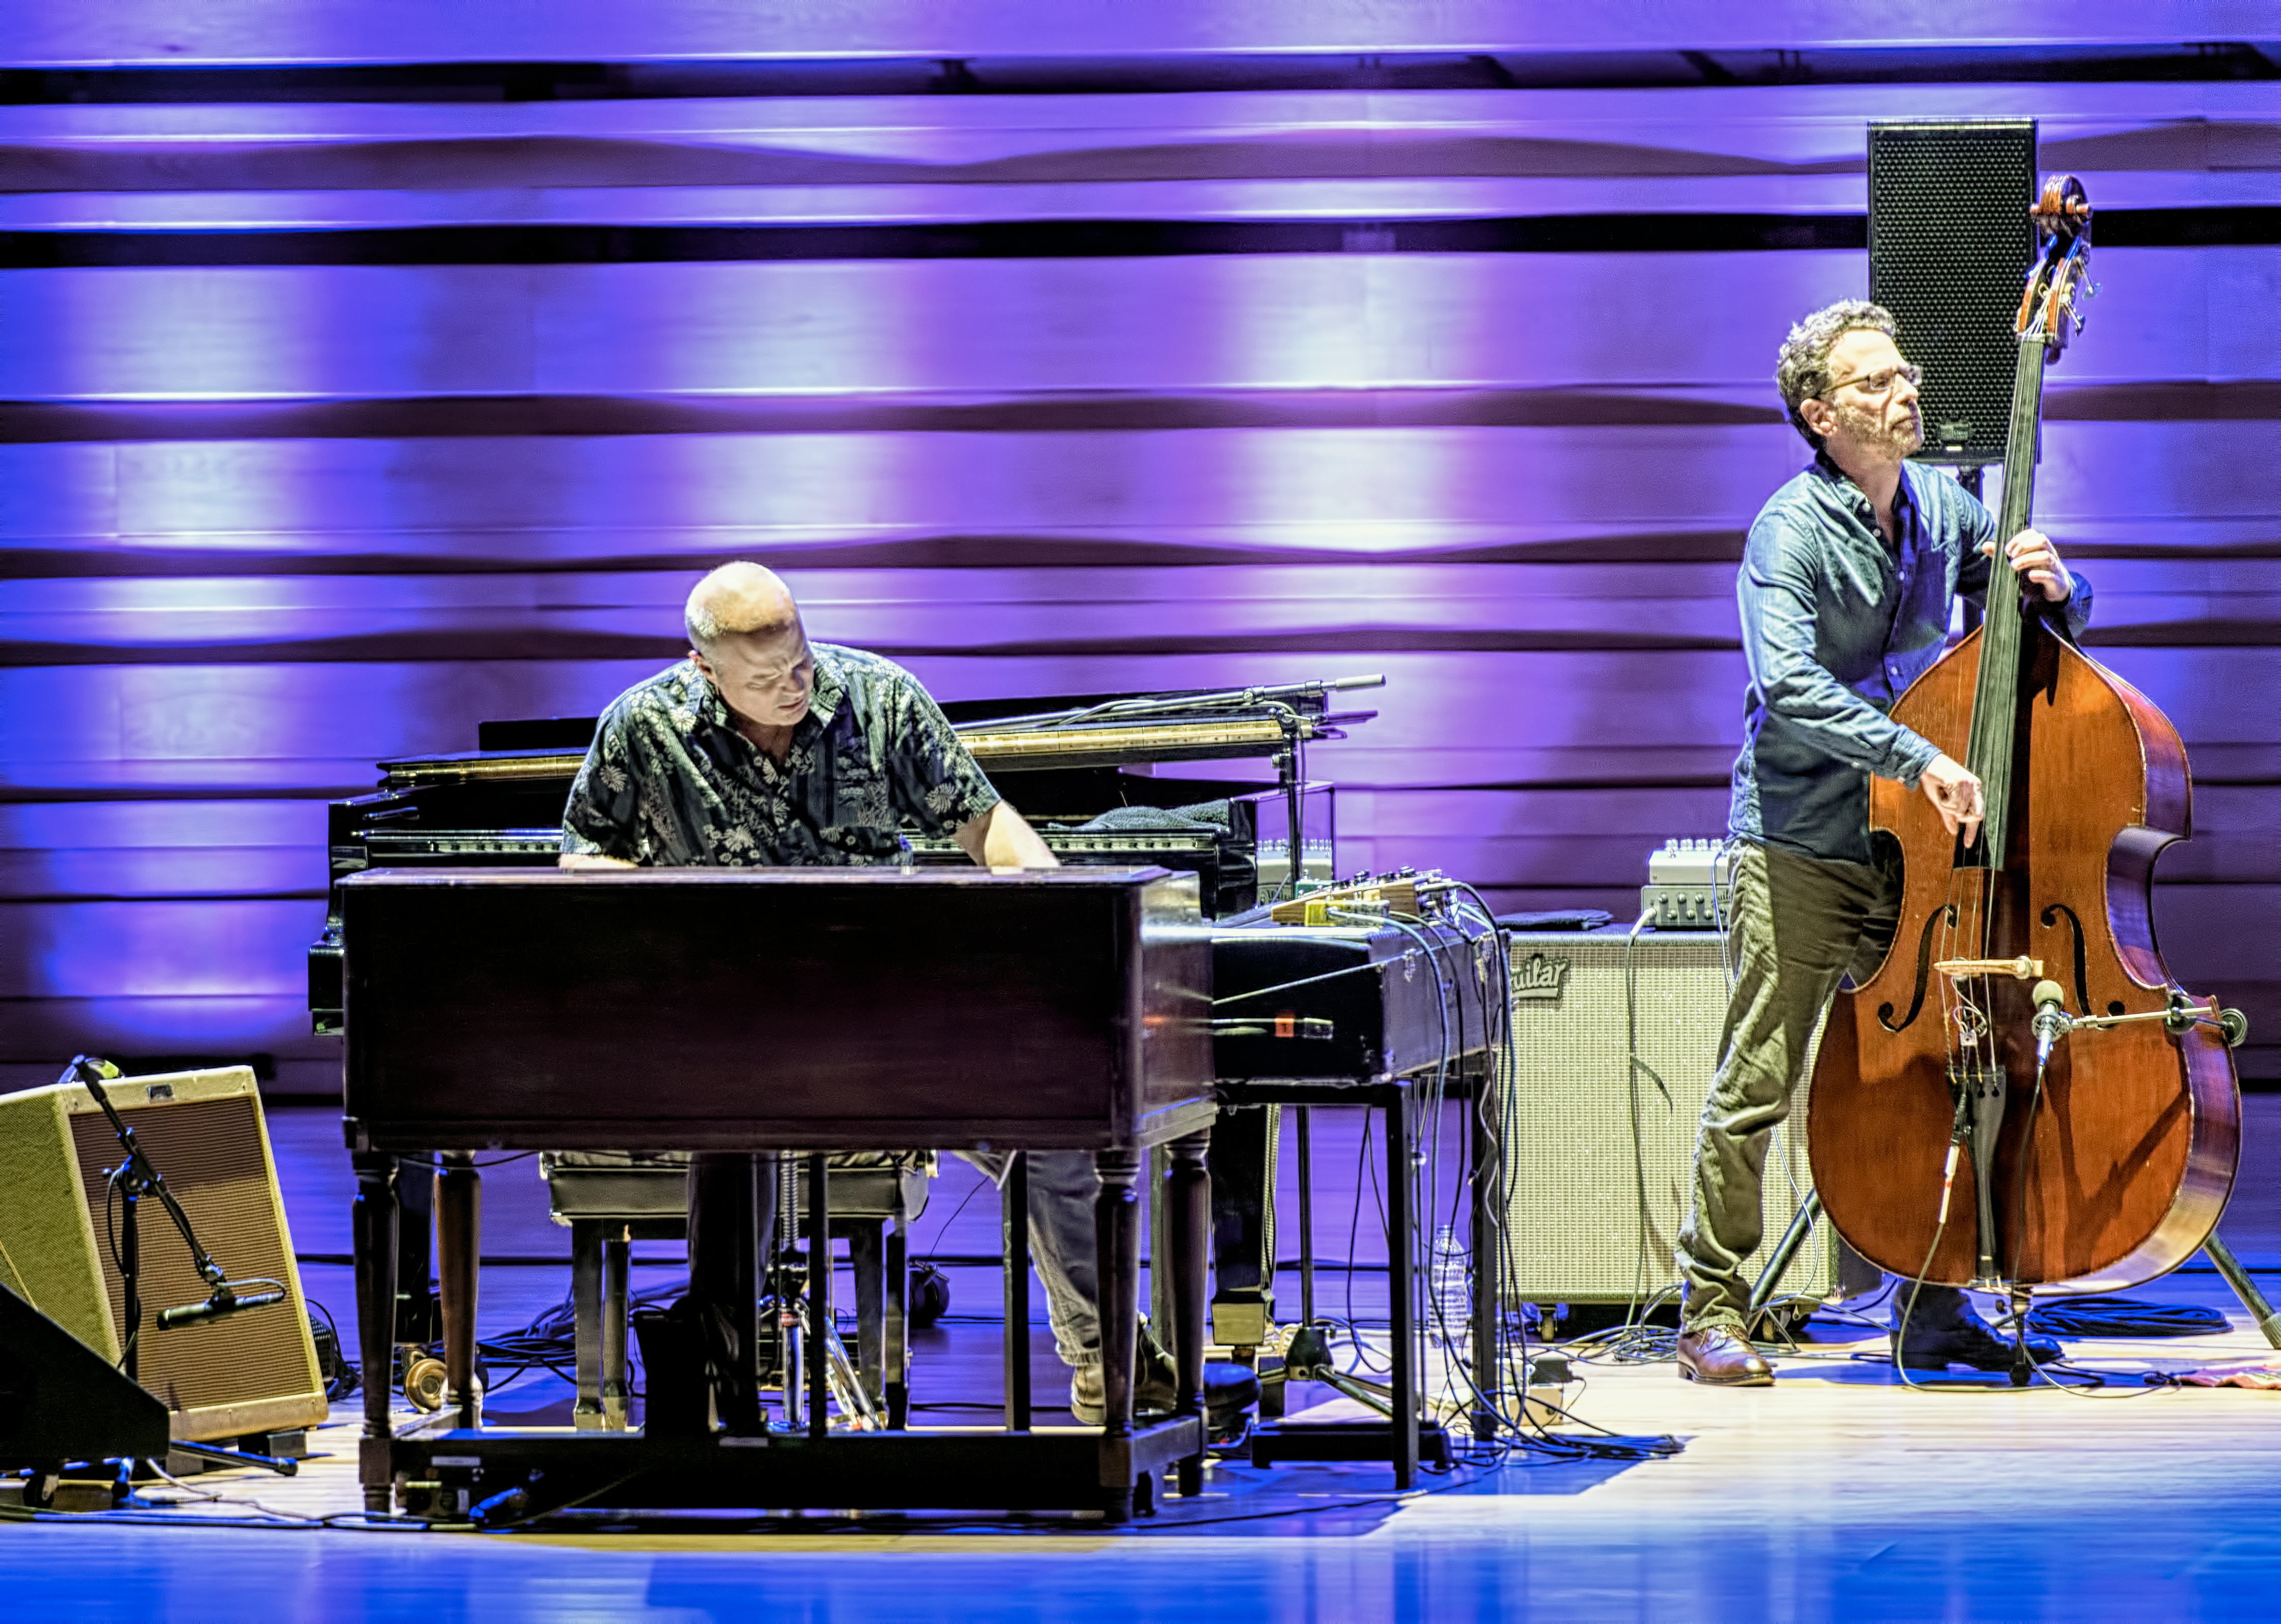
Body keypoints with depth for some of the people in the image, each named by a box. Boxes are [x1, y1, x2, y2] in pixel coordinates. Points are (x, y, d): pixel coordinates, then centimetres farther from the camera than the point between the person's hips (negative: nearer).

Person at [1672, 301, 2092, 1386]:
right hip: (1799, 846, -6)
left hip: (1910, 846, 6)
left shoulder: (1942, 508, 8)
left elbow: (2062, 622, 19)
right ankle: (1713, 1309, 3)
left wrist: (2050, 586, -6)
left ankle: (1930, 1313, 15)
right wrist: (1919, 759, -34)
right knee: (1758, 1082, -5)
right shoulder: (1793, 531, -11)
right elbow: (1789, 685, -26)